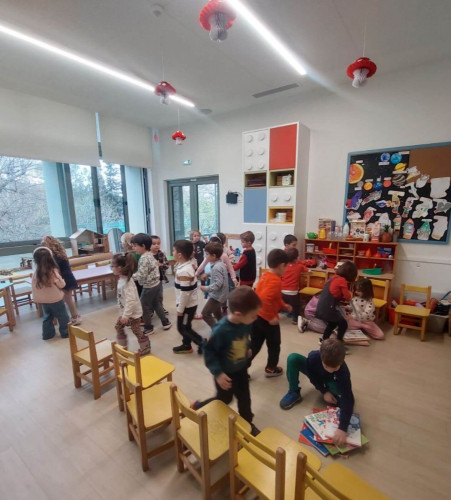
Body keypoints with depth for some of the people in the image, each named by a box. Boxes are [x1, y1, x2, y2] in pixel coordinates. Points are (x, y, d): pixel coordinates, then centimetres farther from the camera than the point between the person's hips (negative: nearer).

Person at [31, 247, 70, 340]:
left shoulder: (36, 273, -8)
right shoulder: (53, 271, -22)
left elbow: (34, 287, 1)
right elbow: (62, 284, -15)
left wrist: (36, 298, 15)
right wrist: (62, 281, 6)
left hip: (43, 300, 5)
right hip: (55, 299, -5)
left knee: (47, 317, 21)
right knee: (63, 317, 10)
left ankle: (47, 334, 30)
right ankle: (65, 332, 20)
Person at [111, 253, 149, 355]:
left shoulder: (127, 282, -28)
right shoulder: (121, 279, 2)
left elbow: (131, 300, -31)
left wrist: (126, 315, -27)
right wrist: (123, 314, 19)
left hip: (133, 312, -9)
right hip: (125, 311, 9)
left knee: (136, 331, 6)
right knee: (118, 326, 20)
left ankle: (145, 348, 26)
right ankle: (122, 346, 38)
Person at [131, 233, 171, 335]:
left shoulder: (144, 258, -22)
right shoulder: (150, 255, 7)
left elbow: (141, 275, -25)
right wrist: (135, 274, 14)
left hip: (149, 287, -9)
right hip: (156, 283, 9)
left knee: (144, 307, 8)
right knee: (157, 304, 20)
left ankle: (148, 328, 21)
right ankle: (165, 322, 29)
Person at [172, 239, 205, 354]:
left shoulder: (184, 271, -30)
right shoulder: (187, 265, 1)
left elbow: (185, 293, -27)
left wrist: (180, 309, -17)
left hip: (187, 305, -9)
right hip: (188, 304, 9)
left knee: (183, 328, 6)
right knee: (185, 326, 21)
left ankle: (203, 342, 15)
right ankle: (186, 346, 38)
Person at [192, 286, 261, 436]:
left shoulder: (246, 323, -19)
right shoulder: (221, 330, -37)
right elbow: (209, 352, -25)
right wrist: (218, 373, -27)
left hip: (241, 369, 5)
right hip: (226, 373, -5)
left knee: (244, 398, 20)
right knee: (224, 400, 18)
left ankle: (247, 423, 47)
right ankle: (197, 407, 43)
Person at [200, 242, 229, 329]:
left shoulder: (216, 267, -26)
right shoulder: (221, 264, 4)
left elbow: (218, 284, -30)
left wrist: (206, 288, -23)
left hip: (217, 296, -10)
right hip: (220, 295, 10)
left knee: (205, 313, -1)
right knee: (217, 314, 24)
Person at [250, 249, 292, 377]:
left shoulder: (265, 276, 6)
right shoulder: (276, 280, -23)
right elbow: (265, 298, -36)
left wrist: (284, 306, 20)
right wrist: (271, 317, -27)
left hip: (256, 316, 8)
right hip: (267, 319, -8)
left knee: (254, 345, 19)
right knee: (274, 345, 18)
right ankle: (271, 369, 37)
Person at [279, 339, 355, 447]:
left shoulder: (343, 371, -43)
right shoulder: (314, 357, -41)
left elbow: (348, 399, -48)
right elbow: (312, 376, -20)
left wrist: (342, 428, -55)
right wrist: (324, 392, -26)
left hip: (330, 382, 0)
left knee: (345, 395, -35)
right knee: (293, 358, -27)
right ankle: (294, 393, -13)